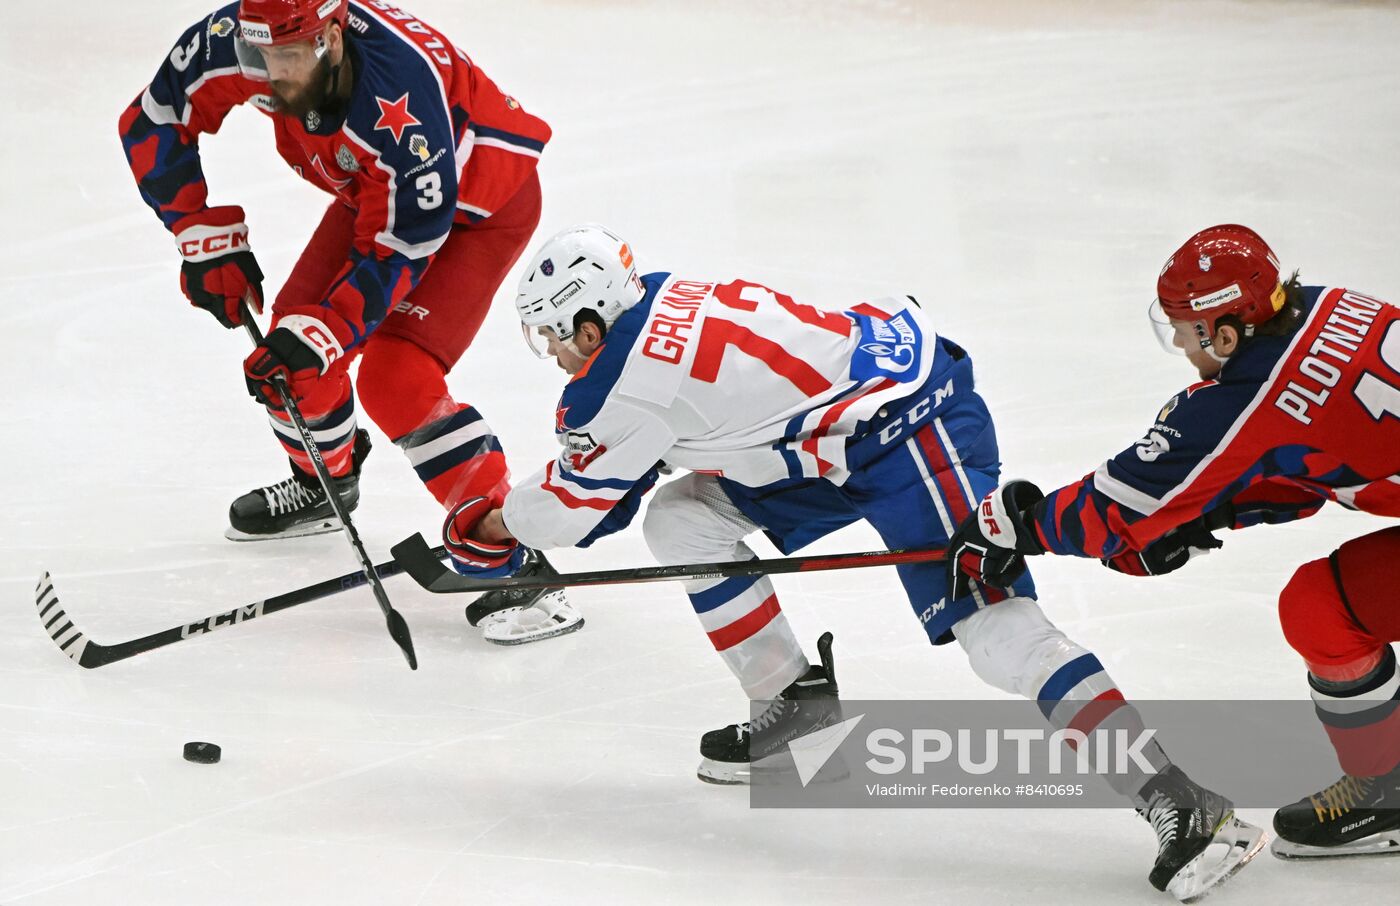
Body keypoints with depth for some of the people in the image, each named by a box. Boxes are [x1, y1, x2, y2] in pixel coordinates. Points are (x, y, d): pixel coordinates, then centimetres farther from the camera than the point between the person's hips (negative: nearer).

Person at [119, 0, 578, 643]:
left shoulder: (402, 101, -40)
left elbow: (399, 249, -32)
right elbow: (153, 124, -8)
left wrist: (317, 335, -36)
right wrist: (207, 239, -12)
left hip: (483, 201, -7)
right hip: (372, 190, 7)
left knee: (396, 378, -21)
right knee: (292, 331, 7)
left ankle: (515, 560, -19)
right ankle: (325, 482, 37)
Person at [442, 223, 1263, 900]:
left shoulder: (633, 376, -17)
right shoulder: (659, 309, 9)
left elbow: (578, 505, -2)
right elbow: (606, 474, 24)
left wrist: (485, 526, 14)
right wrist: (510, 522, 24)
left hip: (913, 419, -10)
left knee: (995, 624, -20)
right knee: (684, 519, 12)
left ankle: (1184, 806, -27)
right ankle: (794, 691, 24)